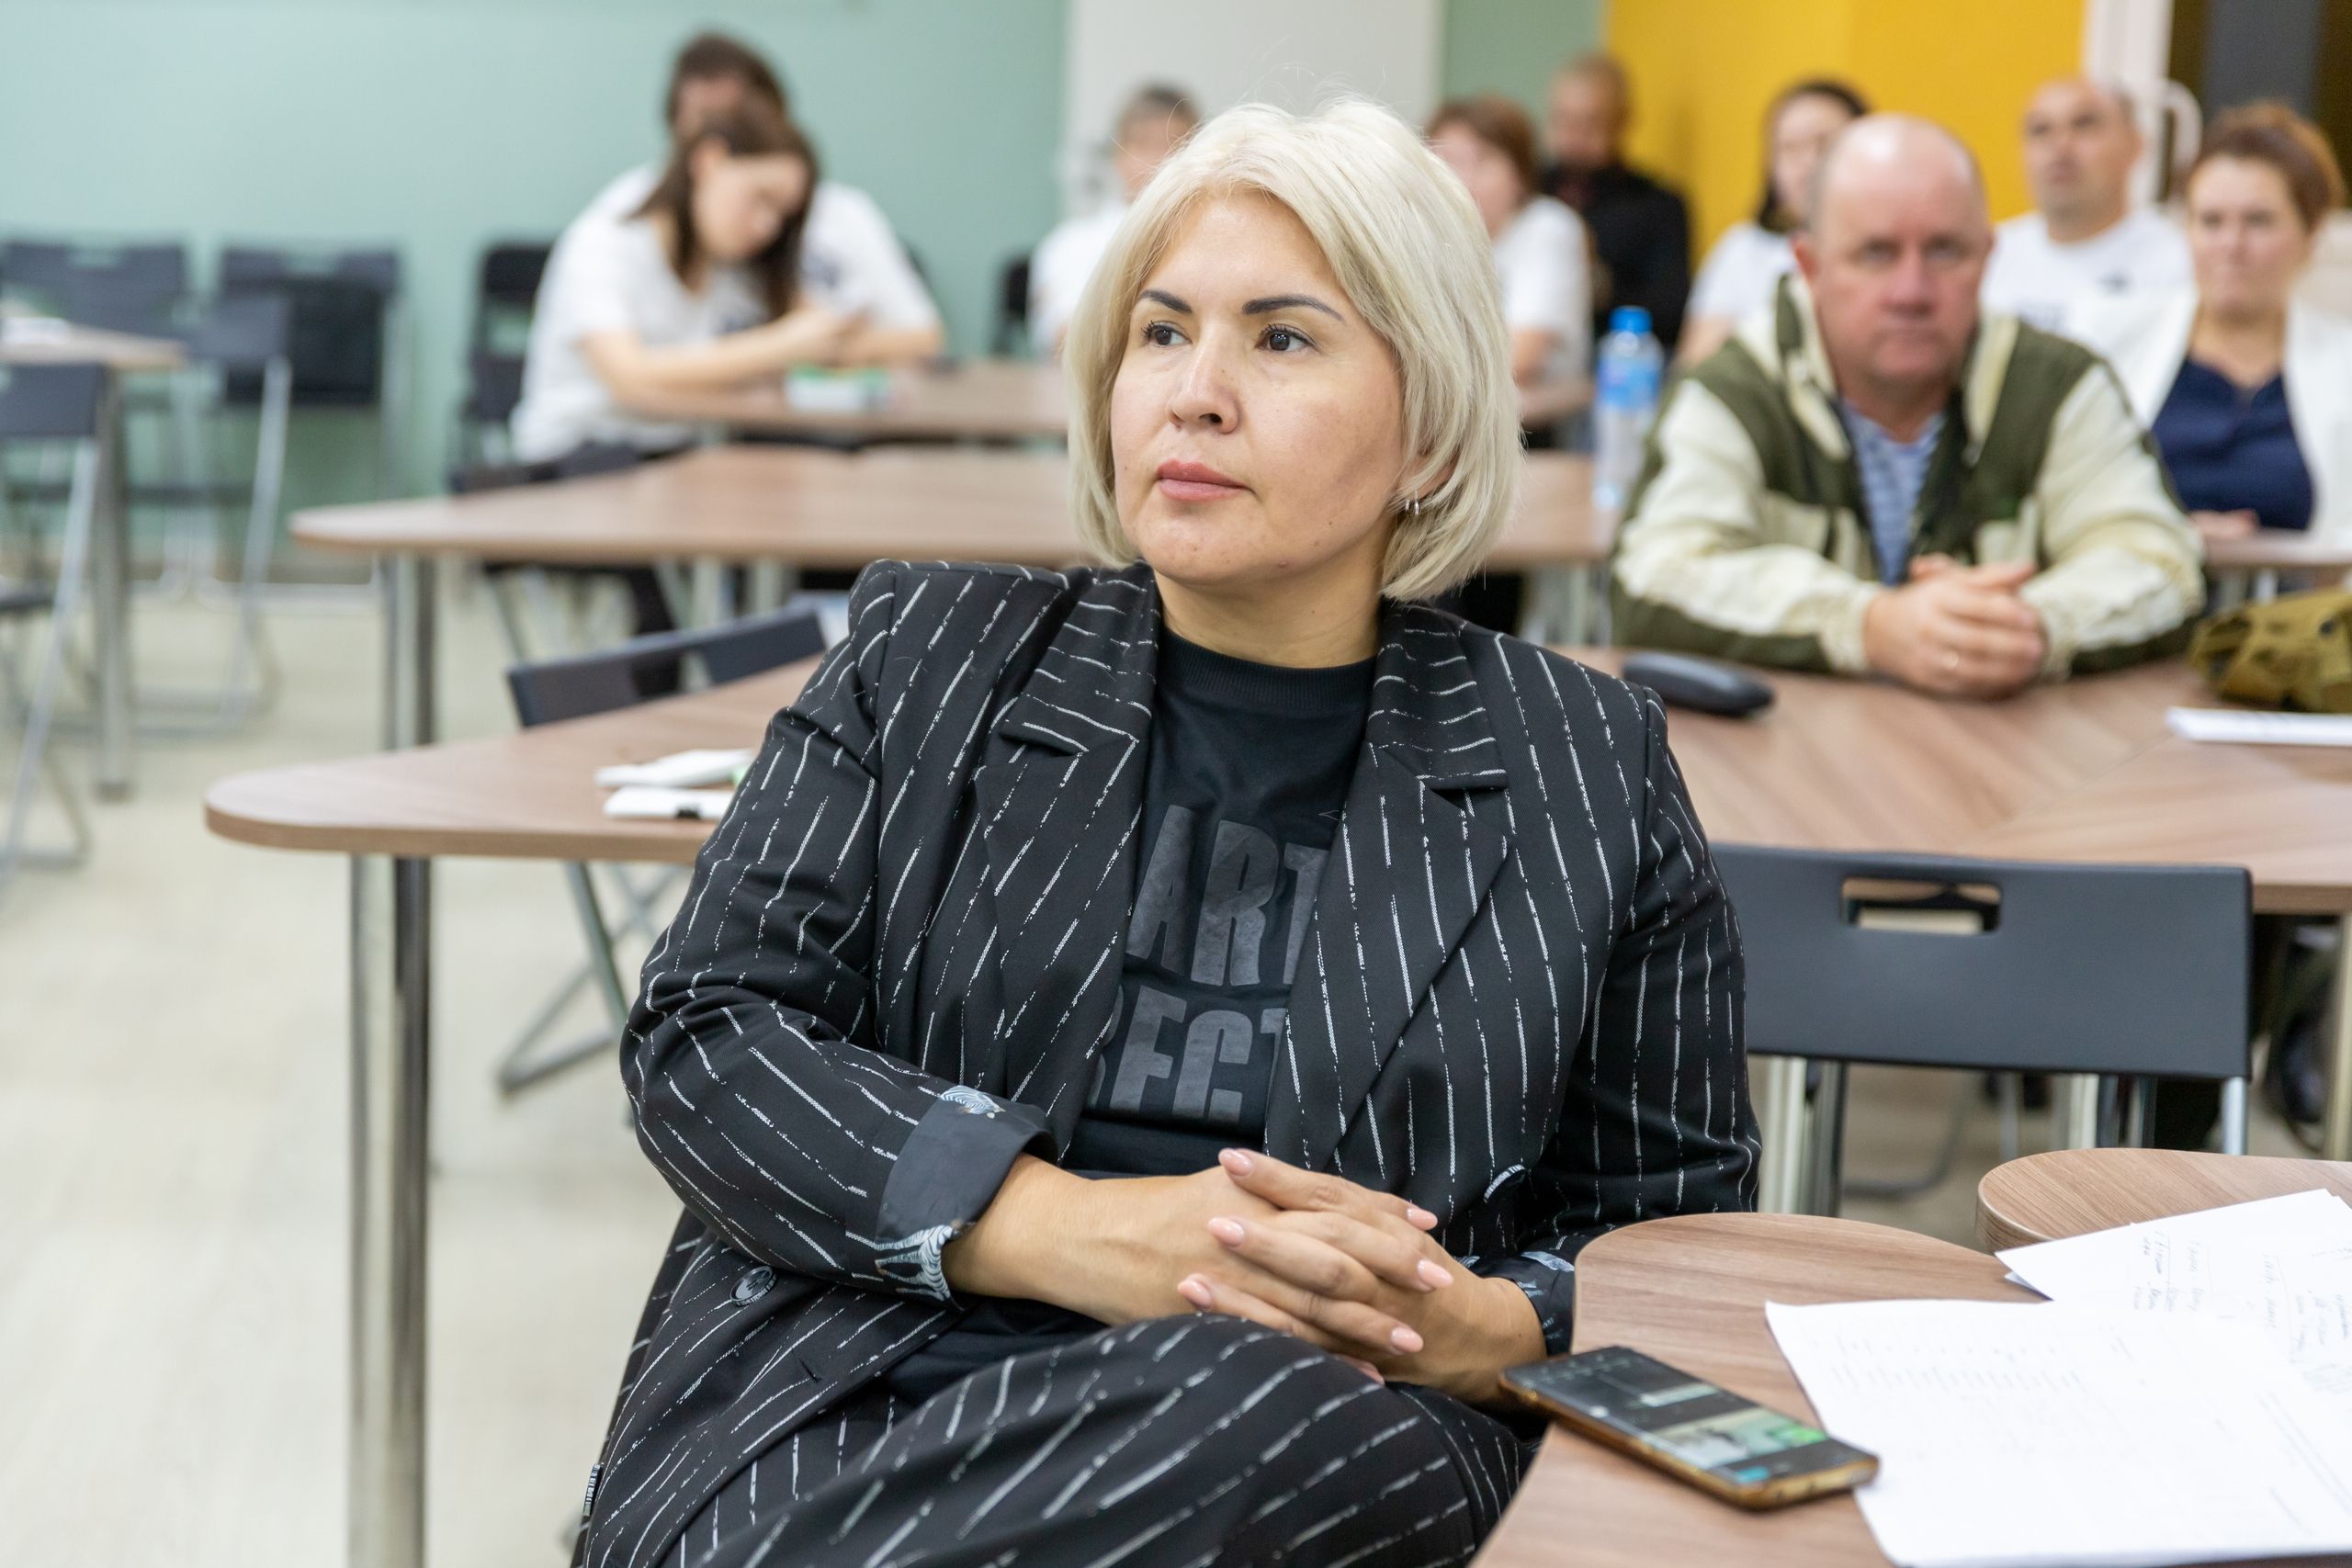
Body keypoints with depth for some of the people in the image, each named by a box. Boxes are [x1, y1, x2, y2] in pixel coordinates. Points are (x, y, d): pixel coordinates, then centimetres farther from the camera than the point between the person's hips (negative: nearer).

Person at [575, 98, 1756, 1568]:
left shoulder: (1585, 770, 11)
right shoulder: (936, 659, 13)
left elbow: (1676, 1235, 14)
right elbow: (705, 1030, 3)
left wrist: (1474, 1330, -11)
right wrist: (1074, 1234, -13)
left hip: (1330, 1430, 1)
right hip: (853, 1395, 0)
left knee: (1280, 1415, -36)